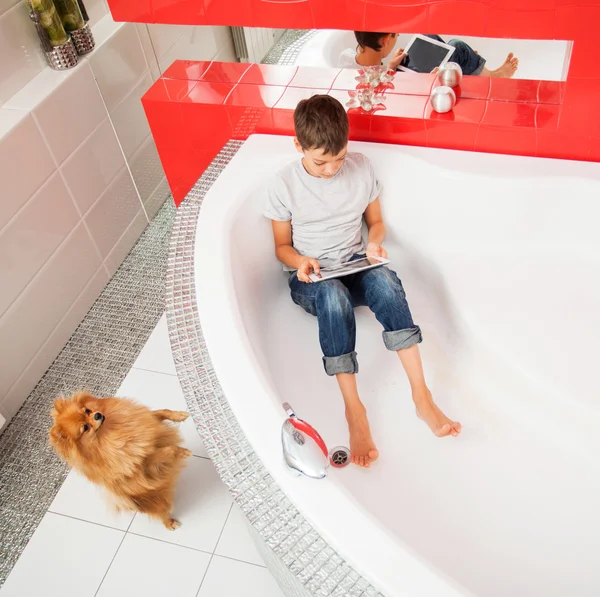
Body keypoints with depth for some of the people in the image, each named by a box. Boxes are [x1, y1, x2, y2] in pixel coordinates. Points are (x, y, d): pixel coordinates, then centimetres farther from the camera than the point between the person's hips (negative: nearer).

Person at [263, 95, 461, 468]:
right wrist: (299, 262, -21)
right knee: (333, 294, -39)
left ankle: (422, 396, -35)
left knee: (384, 279, -34)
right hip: (310, 280, -2)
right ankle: (354, 408, -33)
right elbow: (282, 246, 2)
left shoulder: (362, 168, -2)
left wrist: (375, 242, -13)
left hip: (356, 267, 2)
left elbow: (376, 221, 10)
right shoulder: (282, 186, -9)